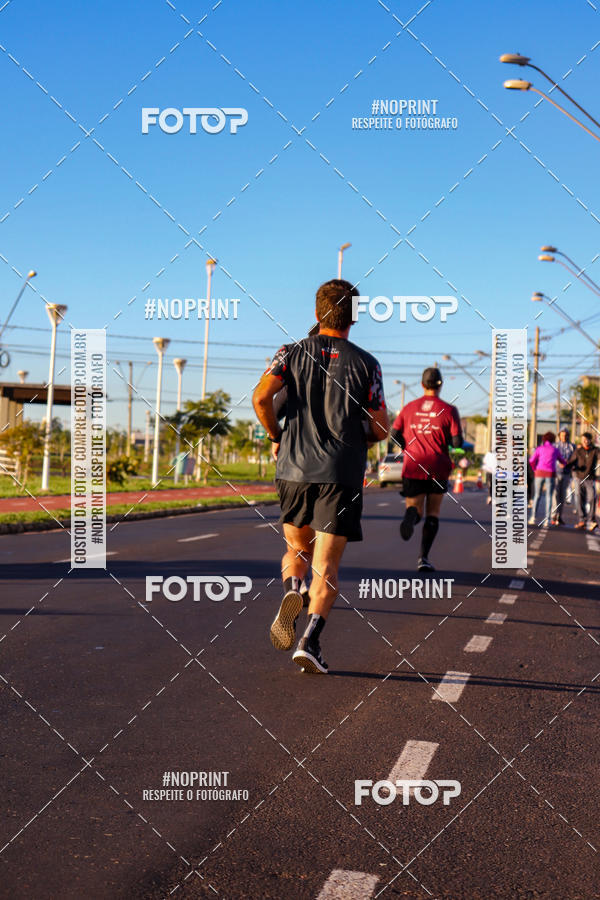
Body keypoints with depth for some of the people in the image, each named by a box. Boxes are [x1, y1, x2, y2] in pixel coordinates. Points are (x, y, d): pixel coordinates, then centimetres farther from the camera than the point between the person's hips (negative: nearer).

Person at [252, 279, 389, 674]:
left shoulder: (293, 352, 5)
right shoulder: (366, 363, 3)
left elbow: (261, 396, -10)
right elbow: (381, 429, 2)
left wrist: (276, 436, 7)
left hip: (294, 468, 2)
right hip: (341, 474, -2)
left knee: (297, 548, 19)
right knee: (326, 564, 1)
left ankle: (292, 593, -11)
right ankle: (311, 639, -13)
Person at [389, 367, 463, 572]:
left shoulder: (409, 408, 5)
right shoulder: (449, 410, -2)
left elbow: (394, 435, 4)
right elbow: (457, 442, -7)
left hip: (413, 468, 1)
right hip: (438, 468, -1)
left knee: (415, 509, 9)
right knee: (433, 512, 14)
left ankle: (411, 515, -31)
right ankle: (424, 557, 6)